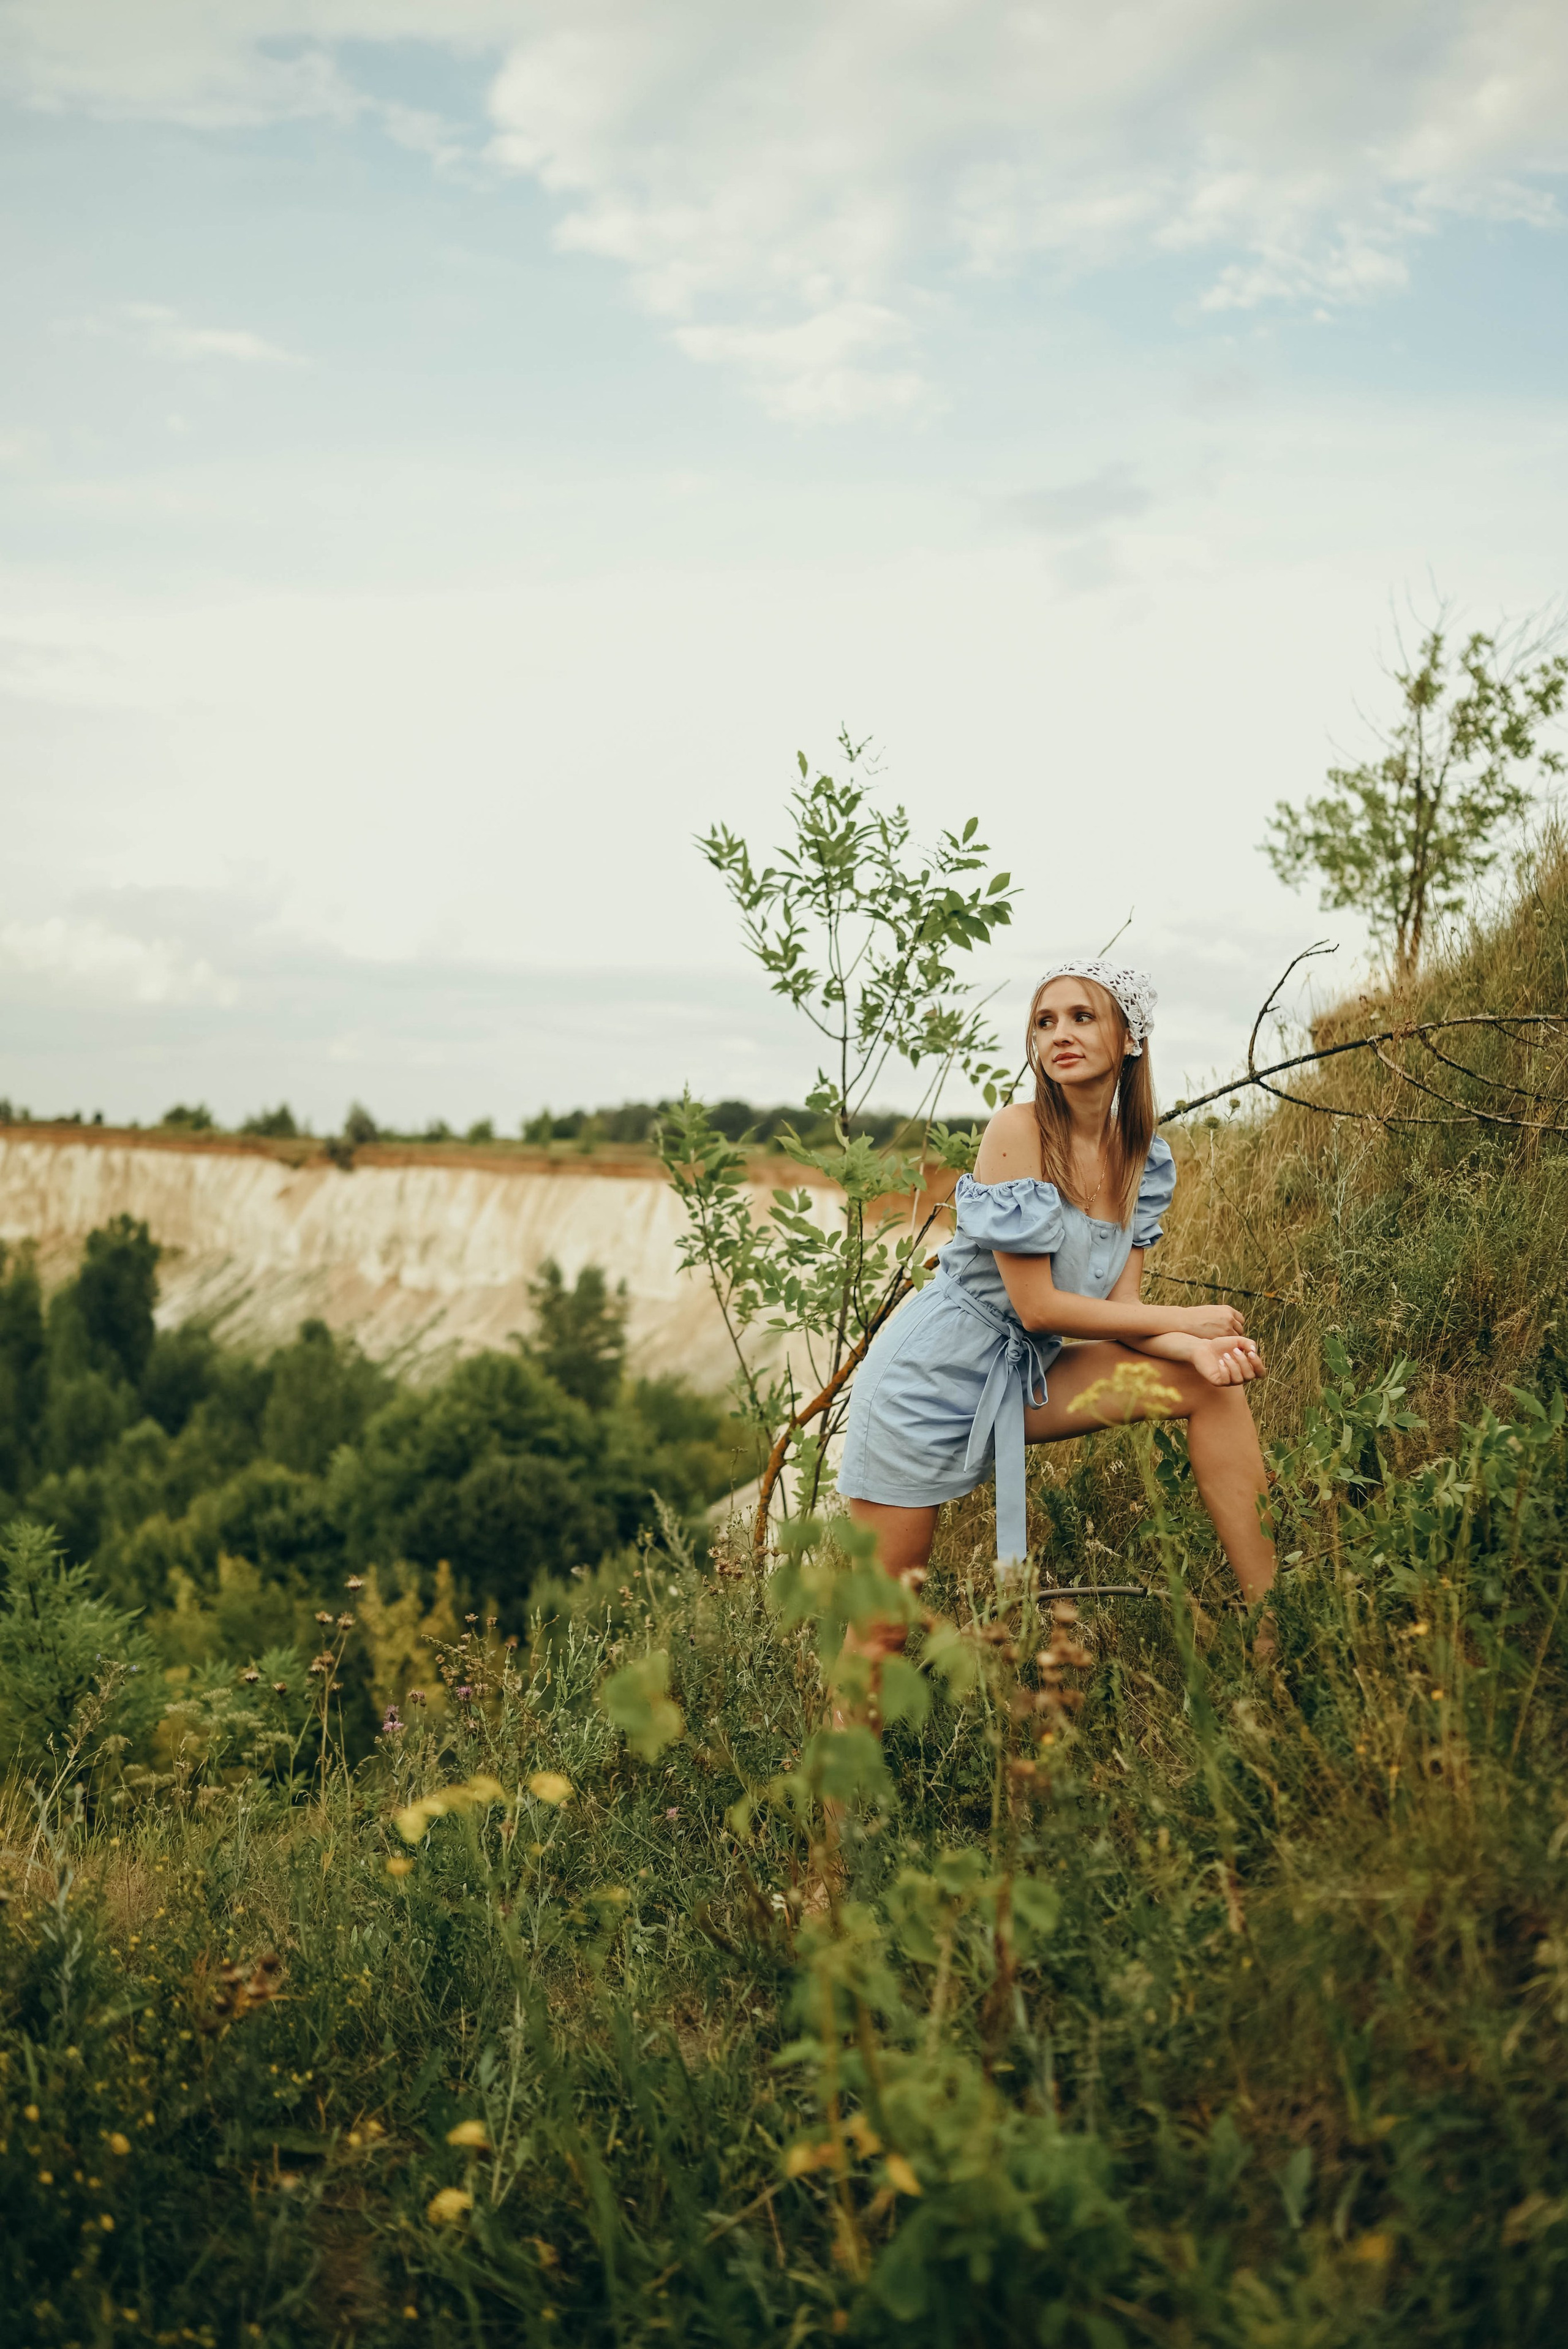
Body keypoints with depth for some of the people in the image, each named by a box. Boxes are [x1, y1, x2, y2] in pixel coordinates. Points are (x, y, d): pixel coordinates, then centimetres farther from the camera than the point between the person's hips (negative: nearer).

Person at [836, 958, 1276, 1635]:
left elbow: (1121, 1308, 0)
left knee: (1214, 1384, -9)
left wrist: (1199, 1349, -21)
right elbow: (1036, 1305, -20)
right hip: (932, 1379, -6)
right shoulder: (1018, 1130, -19)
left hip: (1024, 1377, 6)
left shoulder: (1143, 1159, 2)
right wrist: (1182, 1320, -13)